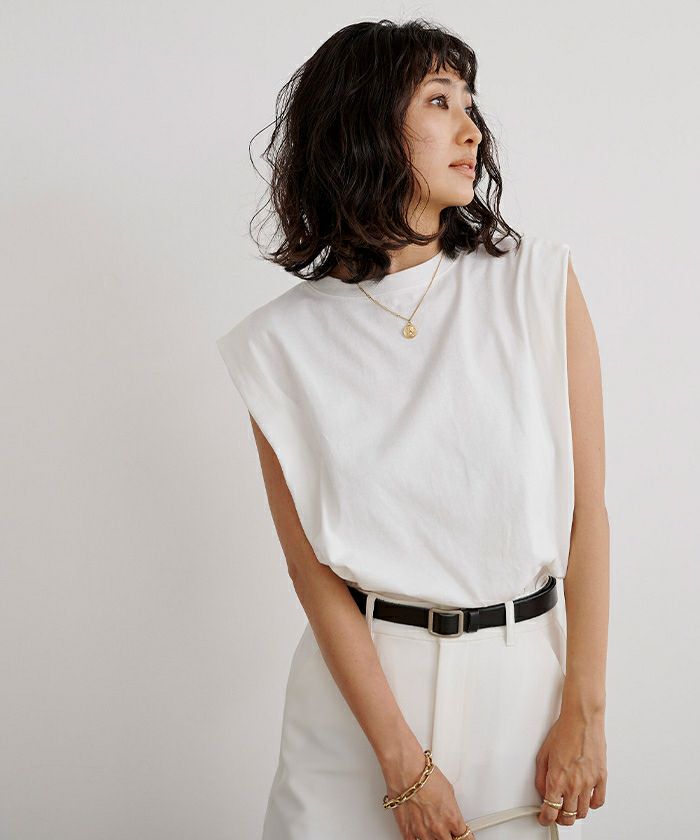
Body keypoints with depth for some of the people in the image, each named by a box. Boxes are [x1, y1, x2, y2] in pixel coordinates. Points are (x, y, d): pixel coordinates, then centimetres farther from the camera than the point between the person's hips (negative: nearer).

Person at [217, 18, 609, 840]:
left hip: (525, 671, 1)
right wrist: (404, 763, -10)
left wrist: (585, 714, -7)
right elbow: (312, 568, -7)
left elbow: (587, 510, -5)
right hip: (361, 678, -1)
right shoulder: (285, 341, -6)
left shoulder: (539, 278, -5)